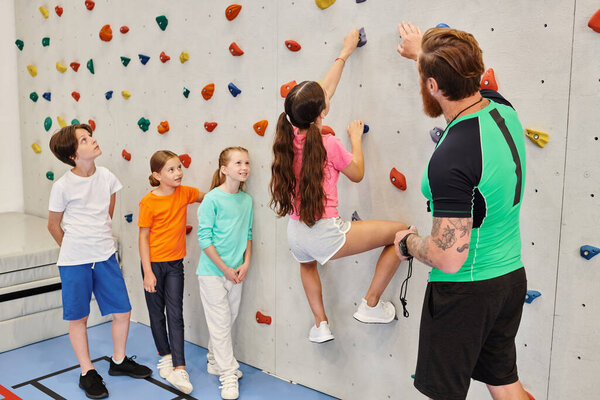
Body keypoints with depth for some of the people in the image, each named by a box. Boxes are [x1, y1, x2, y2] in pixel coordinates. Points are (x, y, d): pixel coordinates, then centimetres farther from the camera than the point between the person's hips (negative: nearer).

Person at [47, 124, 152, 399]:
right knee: (78, 318, 8)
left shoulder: (107, 177, -2)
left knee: (122, 312, 8)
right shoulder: (63, 186, -13)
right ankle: (87, 373, 25)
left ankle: (119, 361, 30)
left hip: (106, 257, 4)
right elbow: (53, 225, 2)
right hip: (74, 262, -4)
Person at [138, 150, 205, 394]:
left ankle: (179, 369, 1)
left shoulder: (184, 193, -1)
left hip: (175, 264, 3)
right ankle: (165, 356, 33)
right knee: (157, 314, 12)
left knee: (175, 314, 0)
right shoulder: (148, 202, -13)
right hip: (154, 263, -3)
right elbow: (143, 238, -10)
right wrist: (148, 273, -12)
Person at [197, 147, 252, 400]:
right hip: (212, 271, -5)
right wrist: (224, 269, -13)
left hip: (236, 272, 6)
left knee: (229, 320, 15)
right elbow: (204, 238, -13)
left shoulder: (247, 200, 4)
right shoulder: (212, 199, -13)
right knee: (220, 324, 0)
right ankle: (228, 376, 11)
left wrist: (246, 264, -1)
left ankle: (215, 361, 35)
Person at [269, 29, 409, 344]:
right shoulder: (329, 144, -16)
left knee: (306, 261, 43)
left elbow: (325, 90, 13)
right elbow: (357, 174, 3)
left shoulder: (289, 134, 0)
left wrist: (345, 53, 23)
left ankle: (320, 324, 41)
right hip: (325, 236, -7)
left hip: (295, 234, 7)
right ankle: (371, 306, 14)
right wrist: (356, 138, 14)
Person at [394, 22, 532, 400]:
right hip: (512, 277, 8)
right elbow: (461, 77, 19)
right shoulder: (503, 110, -5)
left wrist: (408, 241, -7)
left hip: (465, 289, -8)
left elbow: (448, 258, -27)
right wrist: (423, 52, 35)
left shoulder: (451, 159, -29)